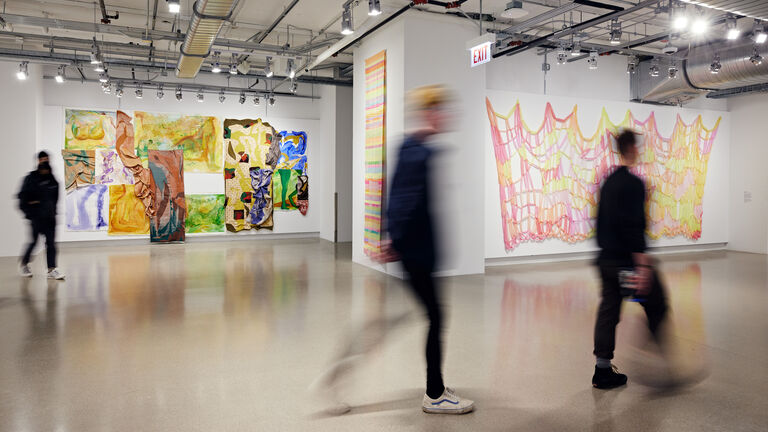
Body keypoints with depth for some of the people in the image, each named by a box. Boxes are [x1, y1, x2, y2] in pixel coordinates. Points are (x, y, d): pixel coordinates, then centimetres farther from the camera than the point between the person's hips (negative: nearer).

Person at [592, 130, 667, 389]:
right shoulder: (633, 183, -14)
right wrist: (643, 265, -22)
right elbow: (634, 227, -22)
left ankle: (603, 371, 12)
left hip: (607, 259, 8)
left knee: (608, 310, 9)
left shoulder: (608, 182, 13)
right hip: (627, 260, -8)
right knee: (657, 306, 8)